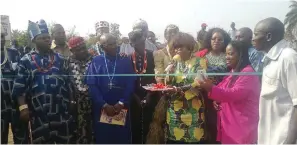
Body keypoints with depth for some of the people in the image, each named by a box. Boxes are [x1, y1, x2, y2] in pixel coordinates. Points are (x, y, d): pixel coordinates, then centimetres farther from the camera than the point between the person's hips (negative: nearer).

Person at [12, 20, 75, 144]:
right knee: (40, 141, 11)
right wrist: (23, 107, -12)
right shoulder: (26, 61, -2)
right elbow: (19, 87, -4)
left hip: (61, 112, 3)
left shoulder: (59, 59, 7)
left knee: (64, 141, 13)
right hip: (38, 114, -2)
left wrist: (71, 102, 9)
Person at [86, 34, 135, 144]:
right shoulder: (95, 62, 1)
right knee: (103, 139, 11)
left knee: (123, 139, 9)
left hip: (122, 108, 1)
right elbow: (91, 85, -5)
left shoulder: (126, 61, 3)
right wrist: (104, 105, -12)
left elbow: (130, 84, -2)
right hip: (101, 109, 0)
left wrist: (121, 103, -11)